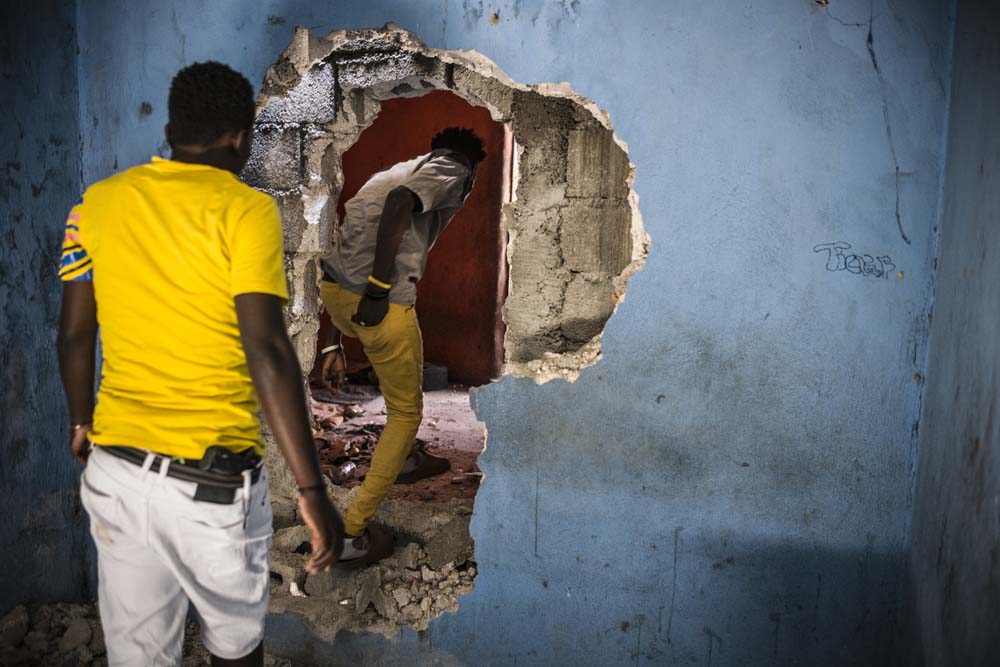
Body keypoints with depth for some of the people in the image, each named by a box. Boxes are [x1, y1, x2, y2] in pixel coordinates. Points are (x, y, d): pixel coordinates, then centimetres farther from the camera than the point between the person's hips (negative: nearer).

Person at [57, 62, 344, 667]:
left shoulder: (99, 202, 4)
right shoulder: (246, 211, -11)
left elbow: (75, 334, 9)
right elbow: (266, 352, -20)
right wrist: (313, 491, -18)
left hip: (115, 468, 5)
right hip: (213, 479, -4)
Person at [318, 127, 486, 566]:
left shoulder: (404, 169, 30)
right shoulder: (451, 169, 8)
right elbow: (400, 202, -18)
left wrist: (334, 345, 26)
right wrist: (379, 287, -20)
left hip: (334, 287, 8)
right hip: (380, 302, -8)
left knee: (408, 364, 35)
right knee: (405, 413, 10)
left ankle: (405, 459, 49)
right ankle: (352, 533, 10)